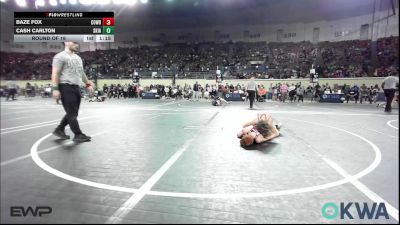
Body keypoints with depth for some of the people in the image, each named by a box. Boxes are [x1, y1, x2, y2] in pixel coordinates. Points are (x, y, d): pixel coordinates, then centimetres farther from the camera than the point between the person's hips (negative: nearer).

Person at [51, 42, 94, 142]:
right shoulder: (60, 56, -6)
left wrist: (88, 84, 23)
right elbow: (55, 73, -12)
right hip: (66, 87, -9)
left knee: (73, 113, 12)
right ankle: (78, 135, 0)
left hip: (76, 87, 9)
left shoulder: (78, 58, 20)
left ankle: (59, 130, 26)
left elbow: (81, 72, 28)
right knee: (72, 113, -5)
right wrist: (55, 88, -19)